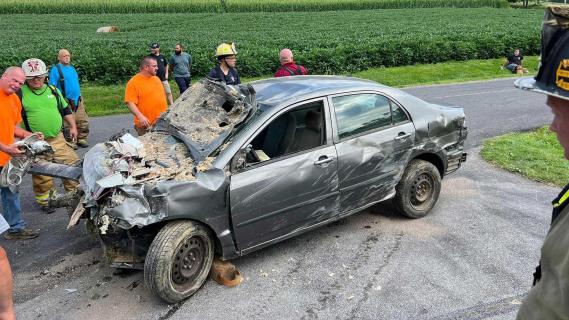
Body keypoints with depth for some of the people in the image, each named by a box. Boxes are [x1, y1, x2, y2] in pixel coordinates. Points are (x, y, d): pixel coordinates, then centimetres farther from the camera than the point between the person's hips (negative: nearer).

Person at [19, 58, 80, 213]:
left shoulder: (53, 90, 10)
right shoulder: (20, 93, -3)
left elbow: (66, 110, 18)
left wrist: (73, 126, 11)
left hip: (58, 139, 4)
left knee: (73, 163, 5)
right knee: (42, 176, 4)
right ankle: (45, 200, 21)